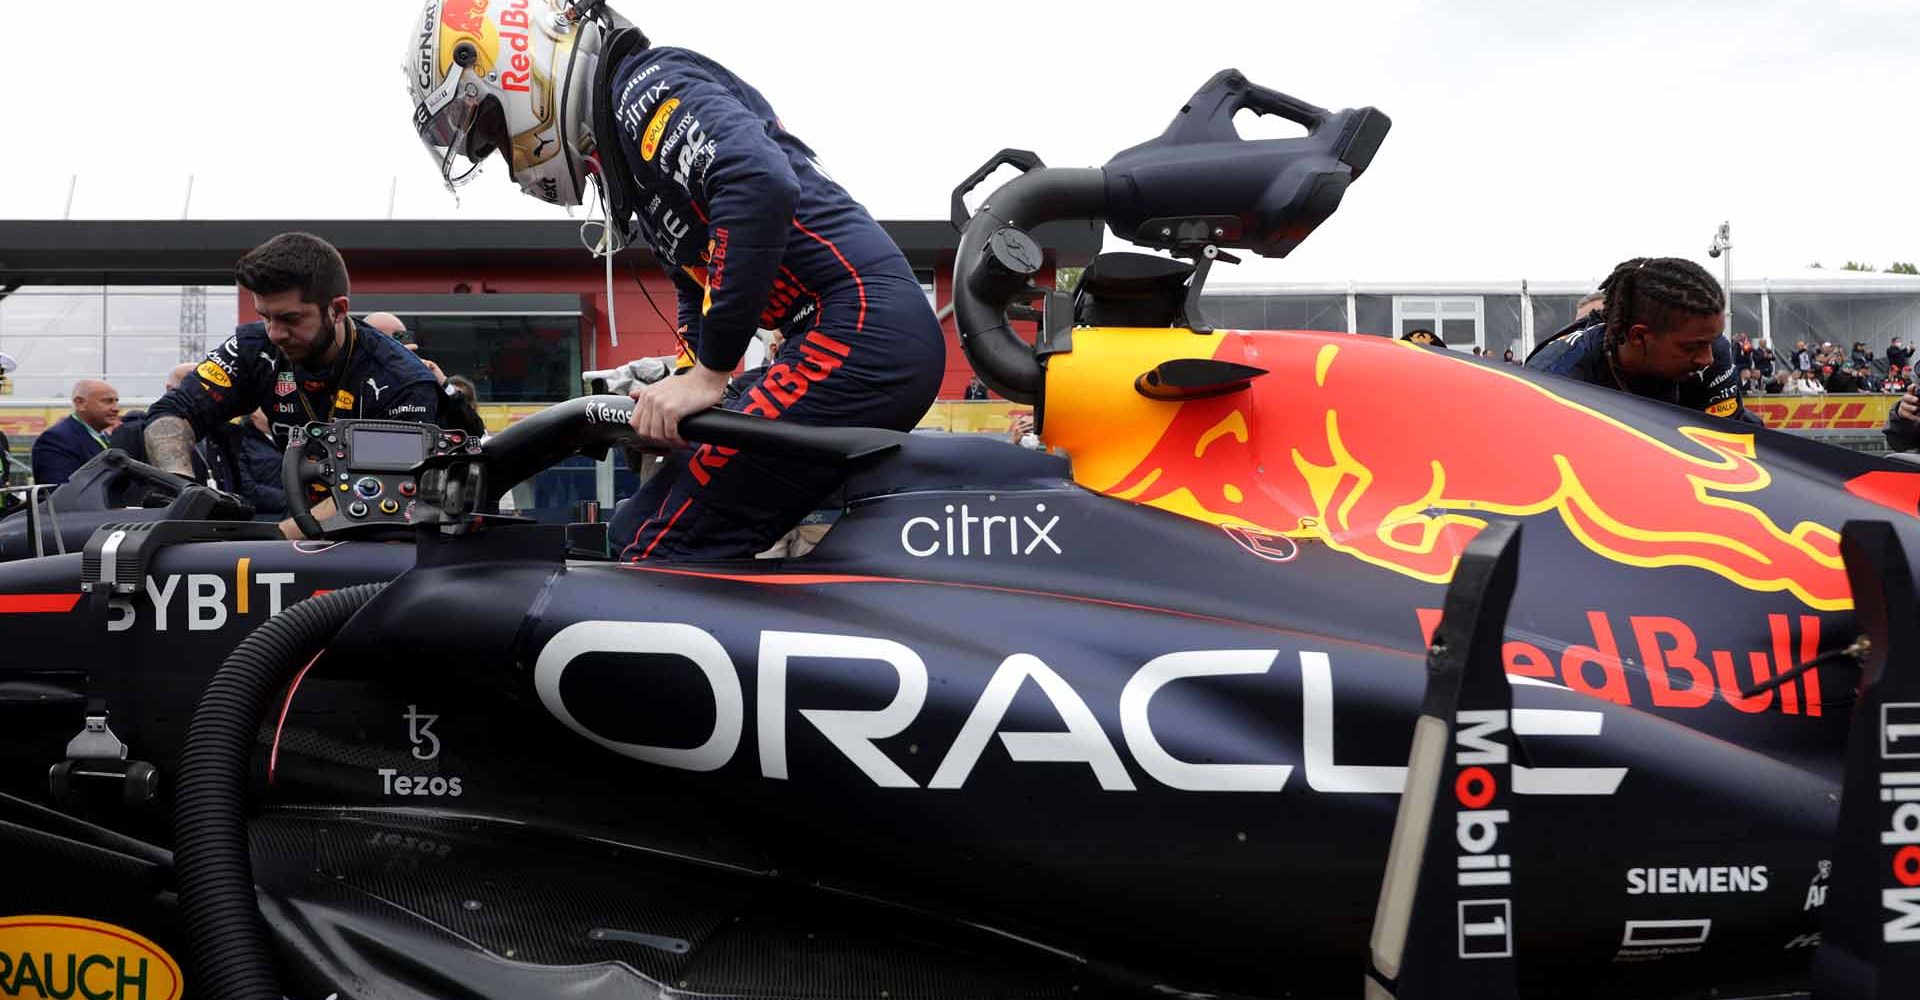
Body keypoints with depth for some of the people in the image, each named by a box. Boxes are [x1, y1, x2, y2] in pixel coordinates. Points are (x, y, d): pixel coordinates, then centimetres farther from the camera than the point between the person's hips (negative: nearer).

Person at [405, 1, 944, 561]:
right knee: (640, 526, 14)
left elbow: (762, 185, -25)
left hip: (859, 331, -11)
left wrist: (708, 375, -20)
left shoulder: (645, 82, -6)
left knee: (660, 550, -15)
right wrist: (671, 400, 18)